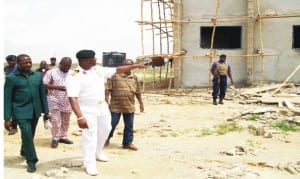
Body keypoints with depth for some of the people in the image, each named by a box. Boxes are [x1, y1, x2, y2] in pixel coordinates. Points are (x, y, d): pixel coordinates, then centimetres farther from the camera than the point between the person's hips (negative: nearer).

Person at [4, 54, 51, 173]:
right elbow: (7, 98, -6)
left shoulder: (37, 75, 3)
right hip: (21, 111, -4)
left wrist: (46, 111, 9)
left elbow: (42, 94, 10)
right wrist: (7, 118, -9)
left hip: (35, 111, 4)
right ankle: (31, 161, 5)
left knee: (30, 134, 16)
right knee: (26, 134, -11)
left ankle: (24, 151, 44)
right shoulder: (11, 78, -7)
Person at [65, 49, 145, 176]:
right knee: (89, 136, -3)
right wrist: (79, 117, -38)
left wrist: (135, 66, 6)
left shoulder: (98, 70, 0)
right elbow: (73, 98, -28)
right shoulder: (74, 76, -20)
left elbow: (117, 70, 8)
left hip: (102, 108, 8)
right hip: (87, 111, -7)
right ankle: (90, 164, 12)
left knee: (105, 130, 21)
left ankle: (98, 153, 44)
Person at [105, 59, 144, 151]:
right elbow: (108, 88, -5)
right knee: (112, 123, 4)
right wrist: (107, 99, -13)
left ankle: (128, 142, 21)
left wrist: (141, 103, 15)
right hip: (116, 106, -3)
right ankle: (107, 138, 28)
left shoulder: (134, 78, 10)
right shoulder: (115, 75, -3)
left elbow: (138, 92, 15)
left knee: (129, 126, 8)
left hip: (130, 107, 4)